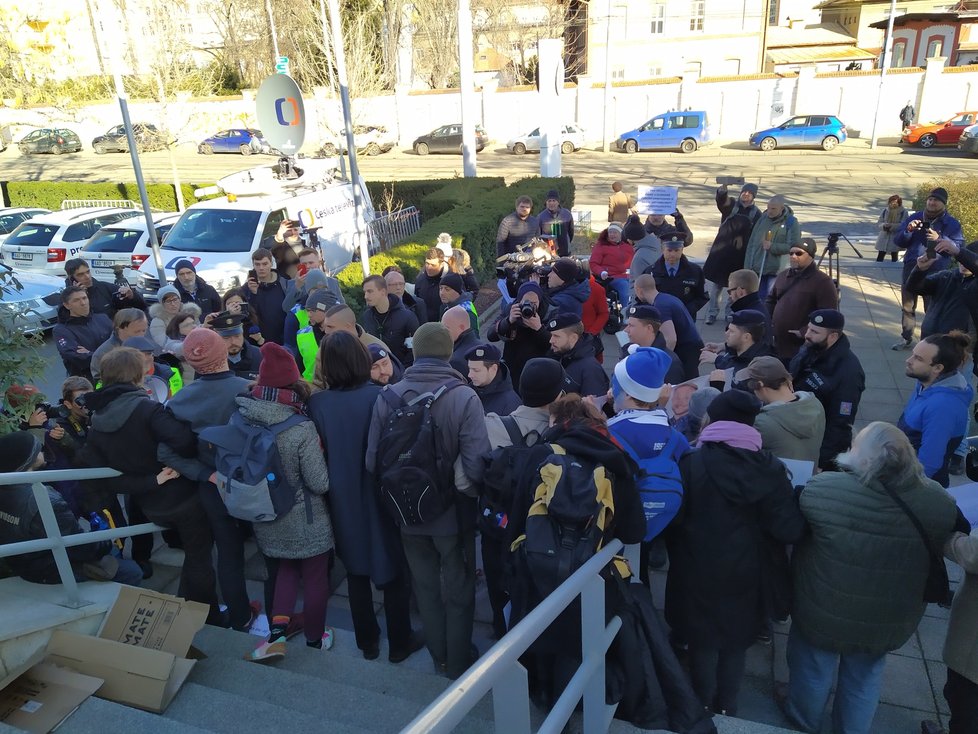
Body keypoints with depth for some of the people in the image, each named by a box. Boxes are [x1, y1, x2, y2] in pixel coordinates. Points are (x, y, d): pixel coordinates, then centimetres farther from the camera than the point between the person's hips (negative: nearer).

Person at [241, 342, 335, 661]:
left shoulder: (243, 419, -12)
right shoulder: (302, 428, -26)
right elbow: (320, 483, -21)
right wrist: (320, 453, -4)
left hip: (267, 520, 5)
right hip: (306, 522, -4)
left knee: (286, 569, 28)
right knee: (315, 578, 17)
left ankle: (277, 629, 14)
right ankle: (315, 639, 34)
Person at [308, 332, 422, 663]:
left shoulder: (317, 403, -13)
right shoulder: (380, 397, -20)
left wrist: (333, 487, 12)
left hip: (343, 501, 3)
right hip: (380, 498, -2)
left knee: (356, 571, 20)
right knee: (393, 570, 15)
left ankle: (367, 641, 34)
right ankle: (400, 642, 29)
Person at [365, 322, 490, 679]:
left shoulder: (388, 397, -13)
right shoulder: (464, 397, -22)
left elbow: (372, 461, -11)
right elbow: (476, 465, -28)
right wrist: (464, 485, -6)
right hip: (453, 513, -2)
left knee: (425, 587, 24)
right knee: (459, 590, 20)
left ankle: (439, 656, 41)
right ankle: (458, 663, 36)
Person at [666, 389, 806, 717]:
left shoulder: (690, 463, -18)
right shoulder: (770, 469, -13)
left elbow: (672, 516, -14)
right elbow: (791, 529, -13)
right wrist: (797, 500, 6)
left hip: (699, 574, -2)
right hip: (746, 576, 2)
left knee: (703, 642, 19)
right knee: (736, 644, 23)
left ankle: (703, 710, 36)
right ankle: (727, 709, 39)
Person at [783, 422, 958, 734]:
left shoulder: (824, 488, -31)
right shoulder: (938, 502, -20)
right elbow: (941, 544, 0)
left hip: (824, 612, -2)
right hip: (889, 621, 3)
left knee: (813, 670, 26)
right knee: (864, 678, 29)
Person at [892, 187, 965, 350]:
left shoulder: (952, 224, 2)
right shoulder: (914, 217, 9)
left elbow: (959, 246, -7)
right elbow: (897, 241, 7)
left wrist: (939, 239, -21)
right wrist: (908, 230, -13)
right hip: (911, 268, 3)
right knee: (907, 306, 9)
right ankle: (906, 338, 19)